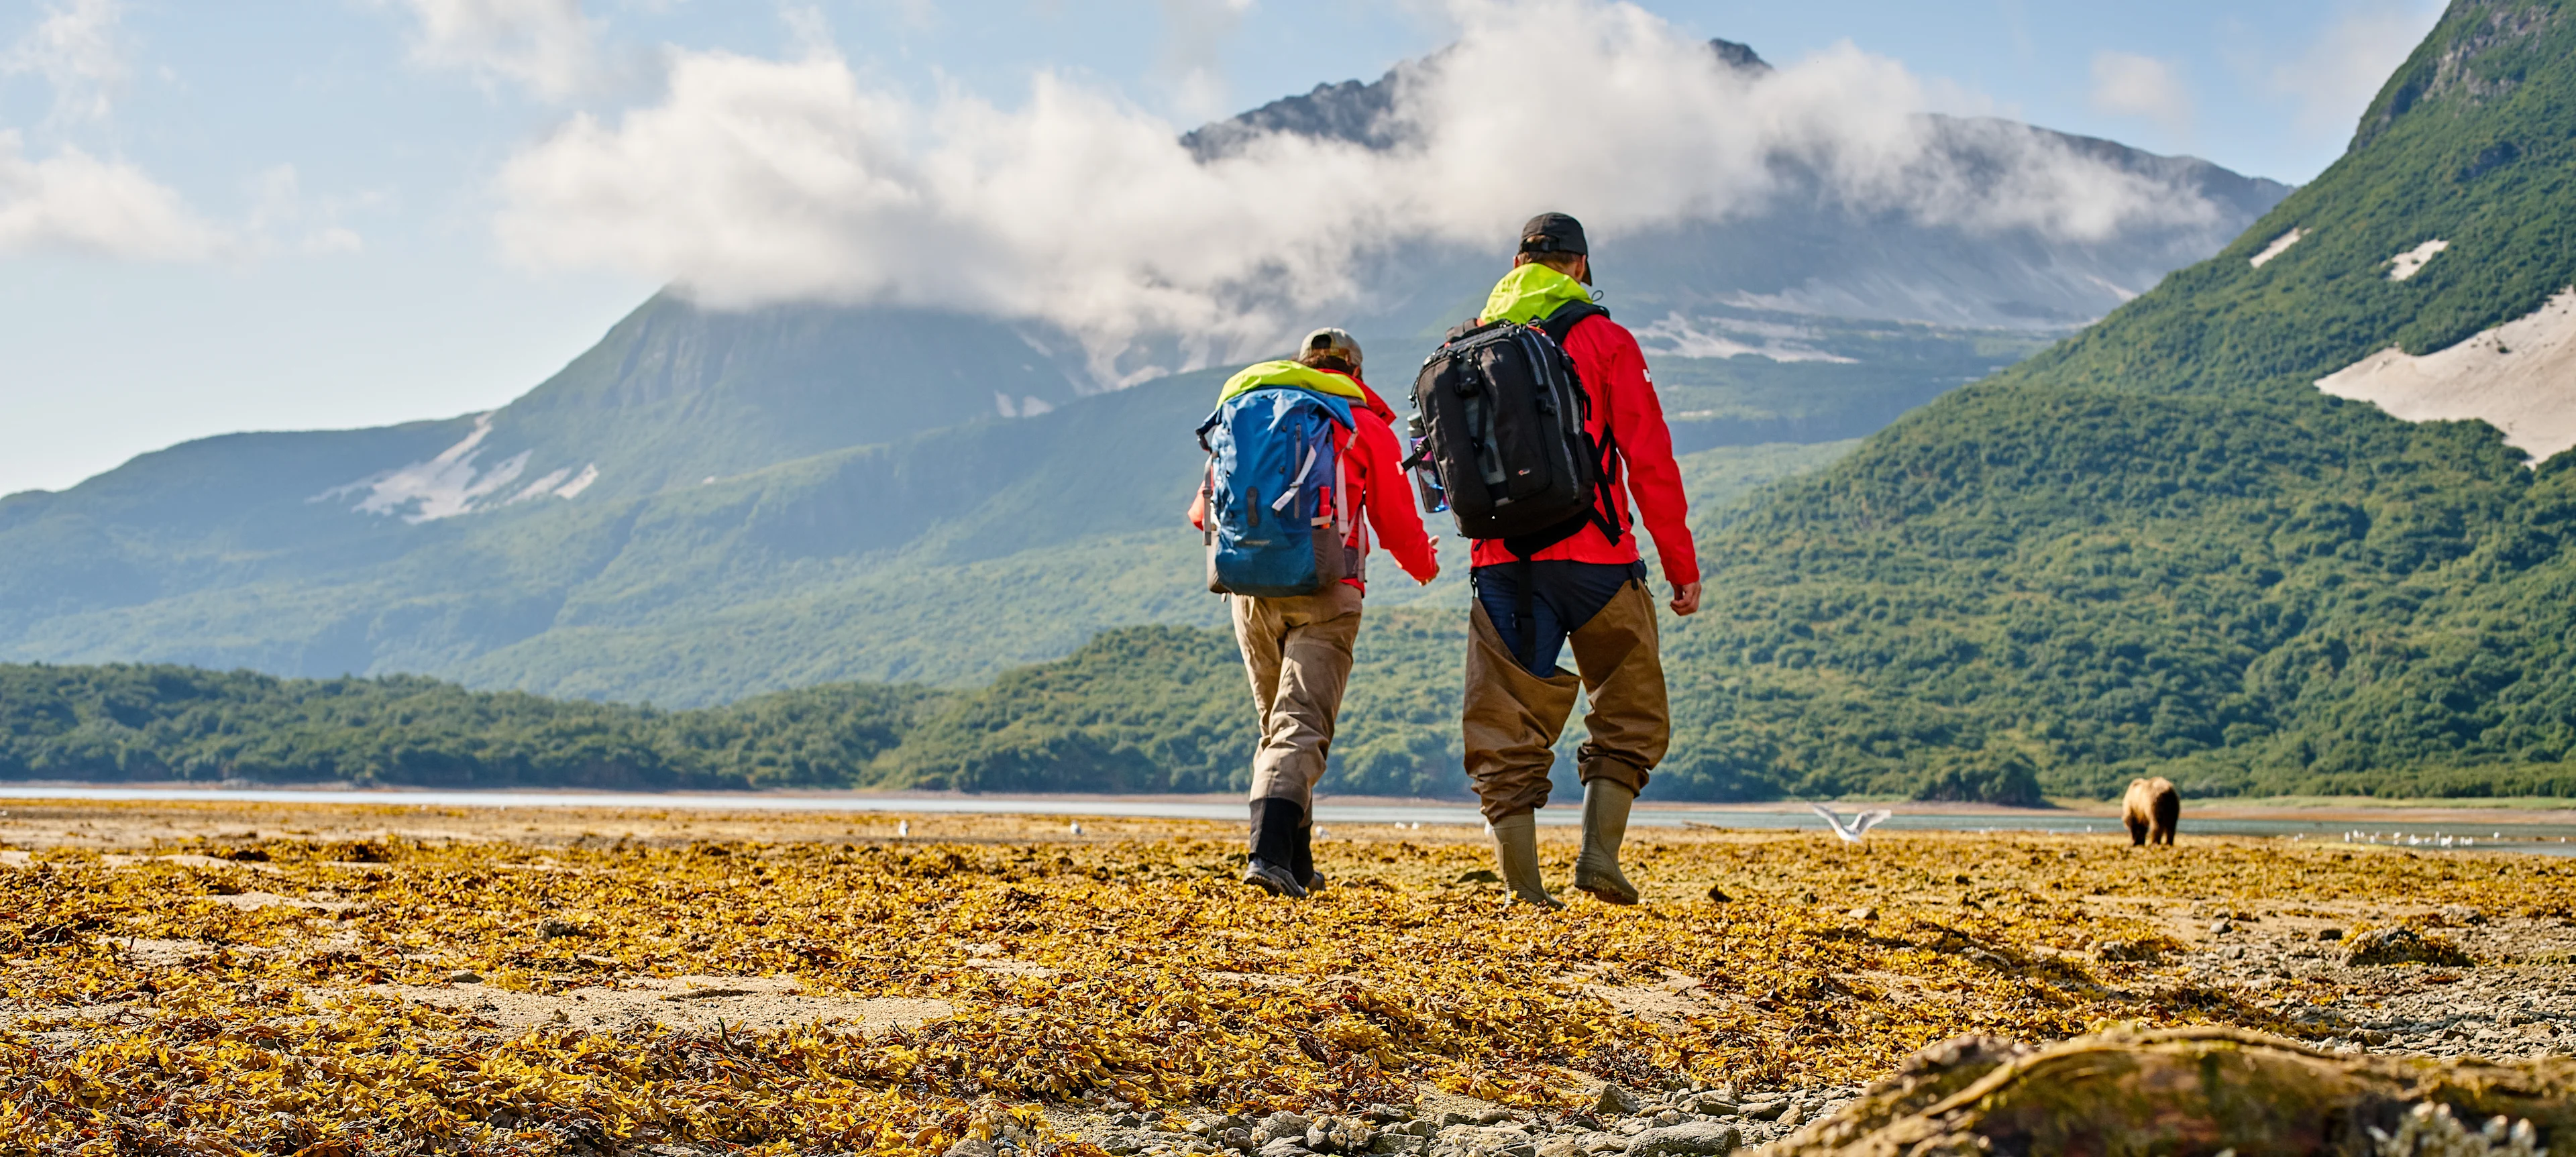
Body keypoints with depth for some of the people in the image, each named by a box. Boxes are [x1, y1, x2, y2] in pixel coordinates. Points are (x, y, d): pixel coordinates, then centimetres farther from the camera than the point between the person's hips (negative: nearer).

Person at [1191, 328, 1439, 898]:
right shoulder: (1366, 425, 8)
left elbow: (1204, 509, 20)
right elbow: (1397, 526, 10)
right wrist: (1425, 567, 30)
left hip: (1250, 589, 4)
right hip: (1324, 593, -4)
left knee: (1276, 725, 18)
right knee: (1301, 727, -9)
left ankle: (1296, 860, 19)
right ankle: (1270, 851, -28)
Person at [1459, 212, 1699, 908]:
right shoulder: (1604, 341, -1)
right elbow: (1650, 460, -4)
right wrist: (1682, 564, 1)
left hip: (1501, 564, 3)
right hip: (1594, 559, -3)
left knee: (1507, 731, 6)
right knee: (1629, 717, 11)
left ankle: (1522, 889, 2)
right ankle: (1599, 853, -3)